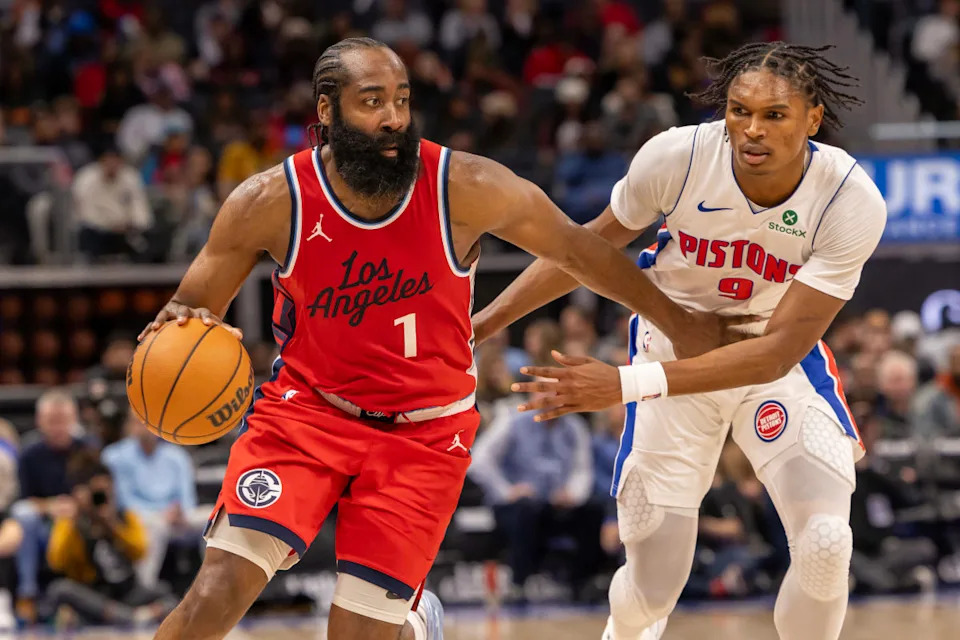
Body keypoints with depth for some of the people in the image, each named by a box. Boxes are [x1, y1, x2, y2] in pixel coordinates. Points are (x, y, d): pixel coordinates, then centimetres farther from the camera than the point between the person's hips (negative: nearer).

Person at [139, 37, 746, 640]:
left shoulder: (468, 189, -16)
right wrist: (179, 326, -31)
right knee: (224, 583, -22)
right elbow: (193, 306, -5)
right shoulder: (270, 202, -16)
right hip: (307, 406, 0)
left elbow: (577, 249, -1)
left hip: (425, 432, 0)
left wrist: (679, 321, 10)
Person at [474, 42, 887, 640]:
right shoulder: (678, 156, -24)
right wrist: (484, 321, -4)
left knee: (825, 544, -24)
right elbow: (594, 244, -3)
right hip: (675, 341, 0)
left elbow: (781, 347, -30)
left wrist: (627, 384, -38)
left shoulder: (853, 202, -28)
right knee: (652, 588, -2)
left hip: (782, 363, 0)